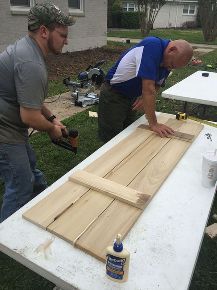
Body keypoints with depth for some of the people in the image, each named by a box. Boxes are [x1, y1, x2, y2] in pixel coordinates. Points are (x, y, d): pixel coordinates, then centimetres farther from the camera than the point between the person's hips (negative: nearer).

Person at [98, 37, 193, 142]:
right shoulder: (152, 46, -28)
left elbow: (156, 85, 8)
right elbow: (148, 87, -33)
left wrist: (145, 97, -15)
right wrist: (153, 124, -30)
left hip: (132, 97, 8)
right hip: (113, 94, -7)